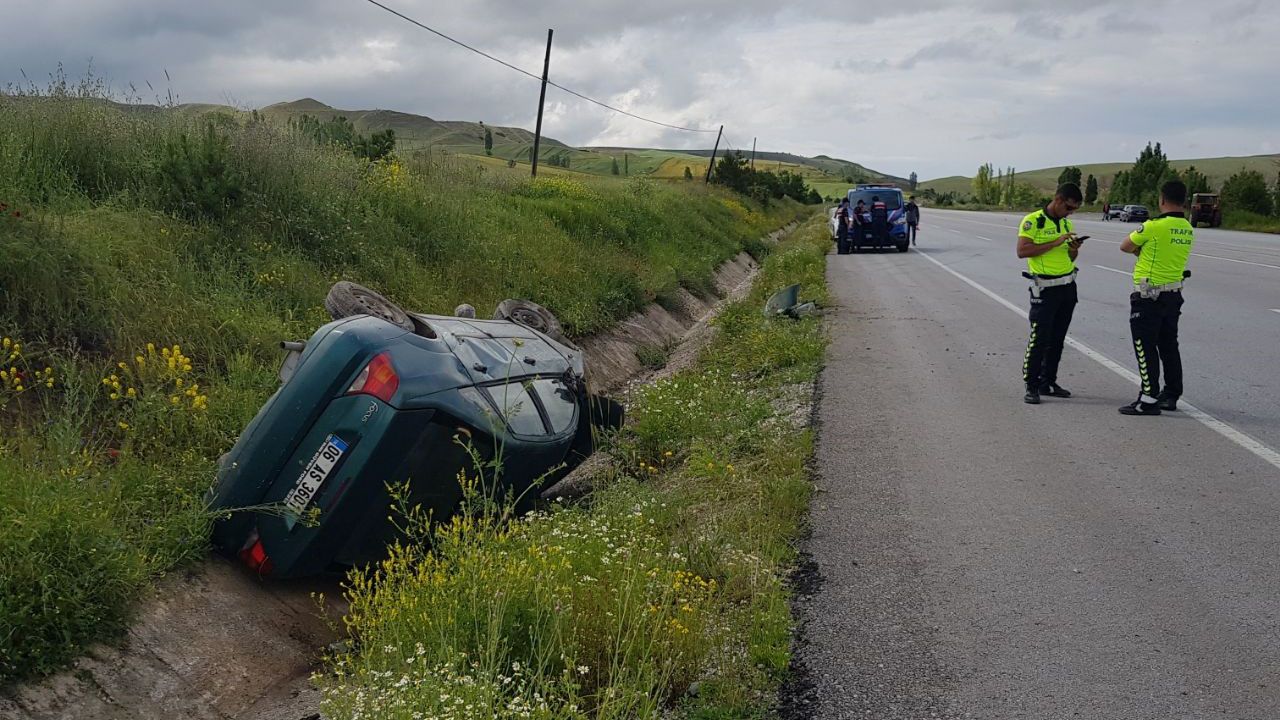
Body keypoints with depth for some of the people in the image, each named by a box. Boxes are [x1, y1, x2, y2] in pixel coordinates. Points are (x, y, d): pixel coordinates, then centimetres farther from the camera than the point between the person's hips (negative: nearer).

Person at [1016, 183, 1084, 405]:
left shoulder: (1066, 223, 14)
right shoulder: (1033, 220, -9)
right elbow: (1022, 251, -21)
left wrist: (1074, 250, -2)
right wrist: (1055, 242, -22)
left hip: (1068, 286, 7)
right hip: (1045, 288, -7)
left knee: (1057, 339, 11)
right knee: (1039, 338, -9)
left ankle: (1048, 382, 20)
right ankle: (1031, 386, -1)